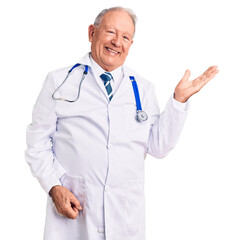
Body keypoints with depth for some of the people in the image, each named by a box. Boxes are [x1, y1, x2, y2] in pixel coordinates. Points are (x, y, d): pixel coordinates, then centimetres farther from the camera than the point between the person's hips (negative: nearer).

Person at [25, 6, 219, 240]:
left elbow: (158, 147, 0)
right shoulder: (60, 81, 2)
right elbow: (37, 140, 1)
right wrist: (54, 187, -9)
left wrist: (178, 100, -6)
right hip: (72, 204, -1)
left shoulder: (143, 89, 7)